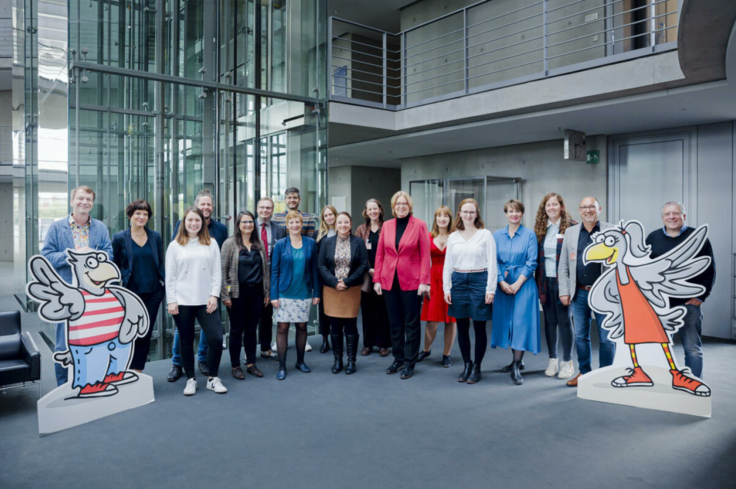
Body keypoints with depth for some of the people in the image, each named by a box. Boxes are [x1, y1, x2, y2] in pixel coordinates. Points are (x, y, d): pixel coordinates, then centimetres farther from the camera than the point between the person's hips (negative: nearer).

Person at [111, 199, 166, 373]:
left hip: (153, 292, 3)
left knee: (146, 334, 7)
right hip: (131, 293, -3)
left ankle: (138, 371, 18)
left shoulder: (155, 236, 5)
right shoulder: (119, 238, -2)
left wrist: (165, 284, 4)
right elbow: (114, 267, 1)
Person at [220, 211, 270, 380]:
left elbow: (265, 269, 12)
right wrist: (225, 295, -10)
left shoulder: (259, 244, 8)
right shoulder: (230, 243, -4)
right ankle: (235, 366, 17)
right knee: (237, 329, 5)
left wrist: (267, 292, 9)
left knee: (251, 329, 11)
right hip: (238, 293, -3)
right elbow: (223, 270, -6)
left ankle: (251, 363, 21)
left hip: (256, 292, 4)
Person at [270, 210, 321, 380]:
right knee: (282, 327, 0)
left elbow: (314, 269, 6)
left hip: (304, 293, 2)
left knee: (302, 326, 9)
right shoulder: (280, 244, -1)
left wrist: (316, 293, 3)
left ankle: (300, 361, 26)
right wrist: (274, 295, -6)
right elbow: (274, 270, -1)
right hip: (285, 293, -2)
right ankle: (282, 367, 8)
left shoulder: (310, 243, 3)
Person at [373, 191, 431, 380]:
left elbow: (425, 255, -6)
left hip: (411, 282, -3)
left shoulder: (419, 225, -3)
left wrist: (424, 281, -12)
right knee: (394, 323, 12)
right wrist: (377, 279, 3)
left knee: (411, 324, 5)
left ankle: (409, 363, 15)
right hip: (389, 281, 4)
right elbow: (379, 254, 8)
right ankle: (398, 359, 25)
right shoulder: (386, 225, 7)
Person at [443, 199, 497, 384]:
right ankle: (467, 364, 21)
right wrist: (446, 288, 3)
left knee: (479, 327, 1)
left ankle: (476, 367, 14)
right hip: (458, 281, 3)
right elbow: (447, 264, 11)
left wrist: (490, 289, -9)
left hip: (479, 280, -3)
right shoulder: (453, 237, 10)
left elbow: (492, 263, -2)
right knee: (462, 327, 8)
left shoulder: (485, 234, 1)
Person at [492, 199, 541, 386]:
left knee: (521, 322, -8)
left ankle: (516, 368, -5)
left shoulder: (529, 234, 0)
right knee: (506, 320, 8)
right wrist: (502, 283, -8)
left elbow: (531, 262, -5)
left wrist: (517, 284, -12)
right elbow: (494, 262, 5)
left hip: (523, 283, -3)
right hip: (503, 284, 3)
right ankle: (517, 359, 27)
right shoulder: (497, 235, 8)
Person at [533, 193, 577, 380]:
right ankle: (552, 359, 21)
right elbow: (536, 257, 10)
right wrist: (537, 282, 4)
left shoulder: (571, 227, -4)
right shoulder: (539, 228, 9)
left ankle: (567, 362, 14)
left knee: (564, 320, 2)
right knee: (549, 320, 10)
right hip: (545, 280, 4)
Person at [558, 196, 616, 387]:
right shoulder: (570, 232, 8)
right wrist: (564, 291, 3)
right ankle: (584, 372, 26)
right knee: (580, 336, 12)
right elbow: (563, 266, 9)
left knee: (607, 337, 5)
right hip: (579, 293, 3)